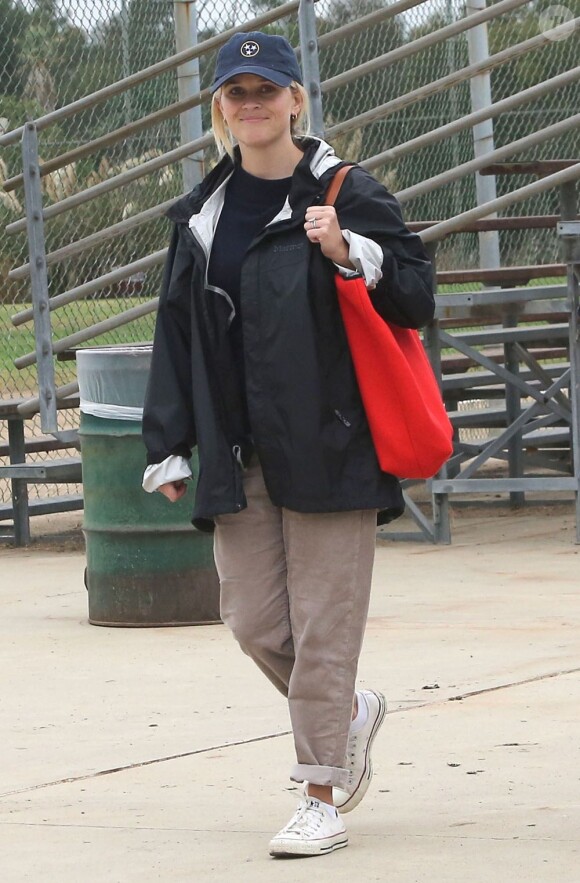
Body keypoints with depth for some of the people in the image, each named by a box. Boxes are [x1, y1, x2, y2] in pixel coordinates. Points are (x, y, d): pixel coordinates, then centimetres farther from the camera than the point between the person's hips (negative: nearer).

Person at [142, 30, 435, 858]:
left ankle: (322, 799, 3)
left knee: (323, 626, -5)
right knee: (254, 620, 4)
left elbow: (417, 299, -3)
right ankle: (351, 713, 32)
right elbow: (176, 330, 13)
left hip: (330, 448, -5)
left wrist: (351, 253, -21)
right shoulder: (205, 211, 10)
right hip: (238, 453, 5)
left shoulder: (346, 194, -3)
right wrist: (168, 446, 9)